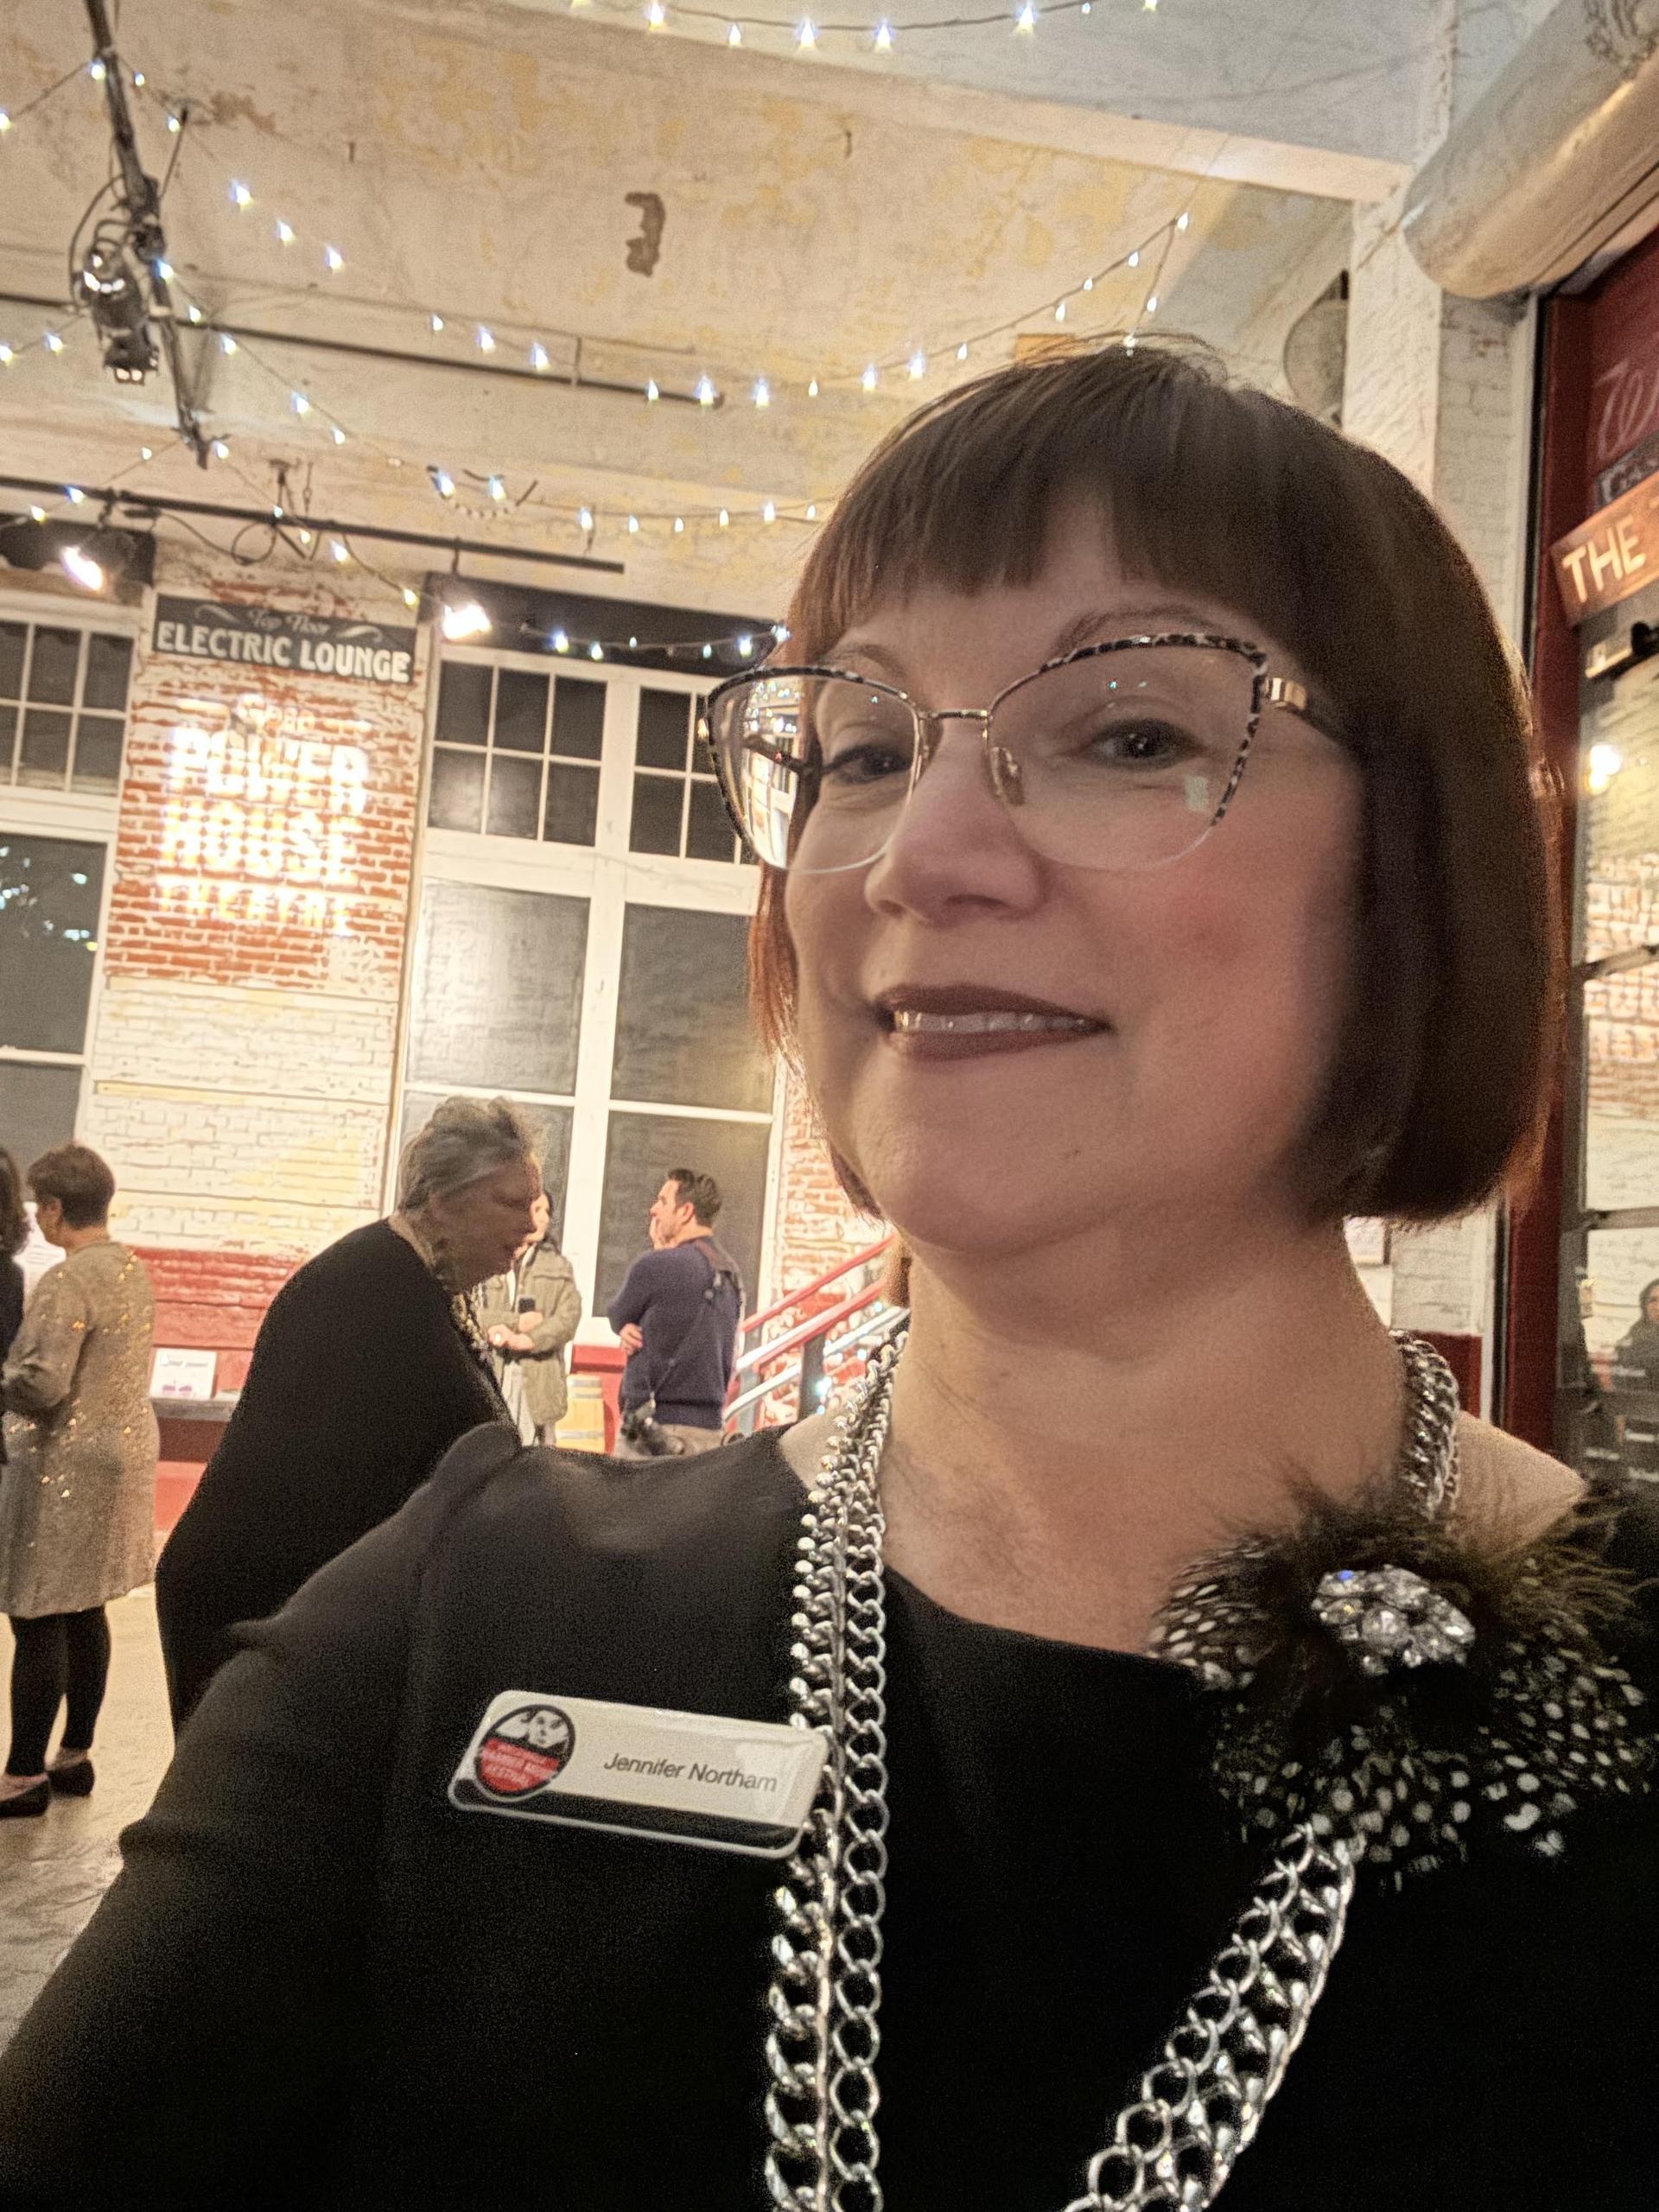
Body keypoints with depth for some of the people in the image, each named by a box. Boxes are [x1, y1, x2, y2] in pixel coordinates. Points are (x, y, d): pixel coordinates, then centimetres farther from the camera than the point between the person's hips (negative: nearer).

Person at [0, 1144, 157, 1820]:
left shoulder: (67, 1281, -20)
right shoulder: (133, 1269, 6)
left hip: (63, 1467, -9)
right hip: (122, 1452, 9)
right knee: (84, 1614, 17)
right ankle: (75, 1756, 27)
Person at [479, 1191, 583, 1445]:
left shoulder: (558, 1266, 15)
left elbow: (569, 1317, 2)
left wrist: (525, 1340, -11)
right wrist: (517, 1322, -10)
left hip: (538, 1379, 1)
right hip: (488, 1373, -1)